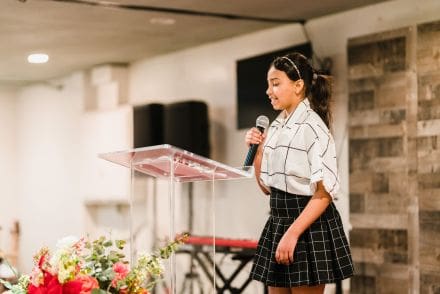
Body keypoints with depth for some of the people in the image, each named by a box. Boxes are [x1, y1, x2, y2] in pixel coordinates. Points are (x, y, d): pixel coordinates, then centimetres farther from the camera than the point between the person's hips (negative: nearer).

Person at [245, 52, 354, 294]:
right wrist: (257, 151, 3)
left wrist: (292, 234, -23)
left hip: (308, 222, -8)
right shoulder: (276, 127, 10)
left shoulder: (313, 127, -13)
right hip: (278, 220, 8)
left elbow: (324, 193, -19)